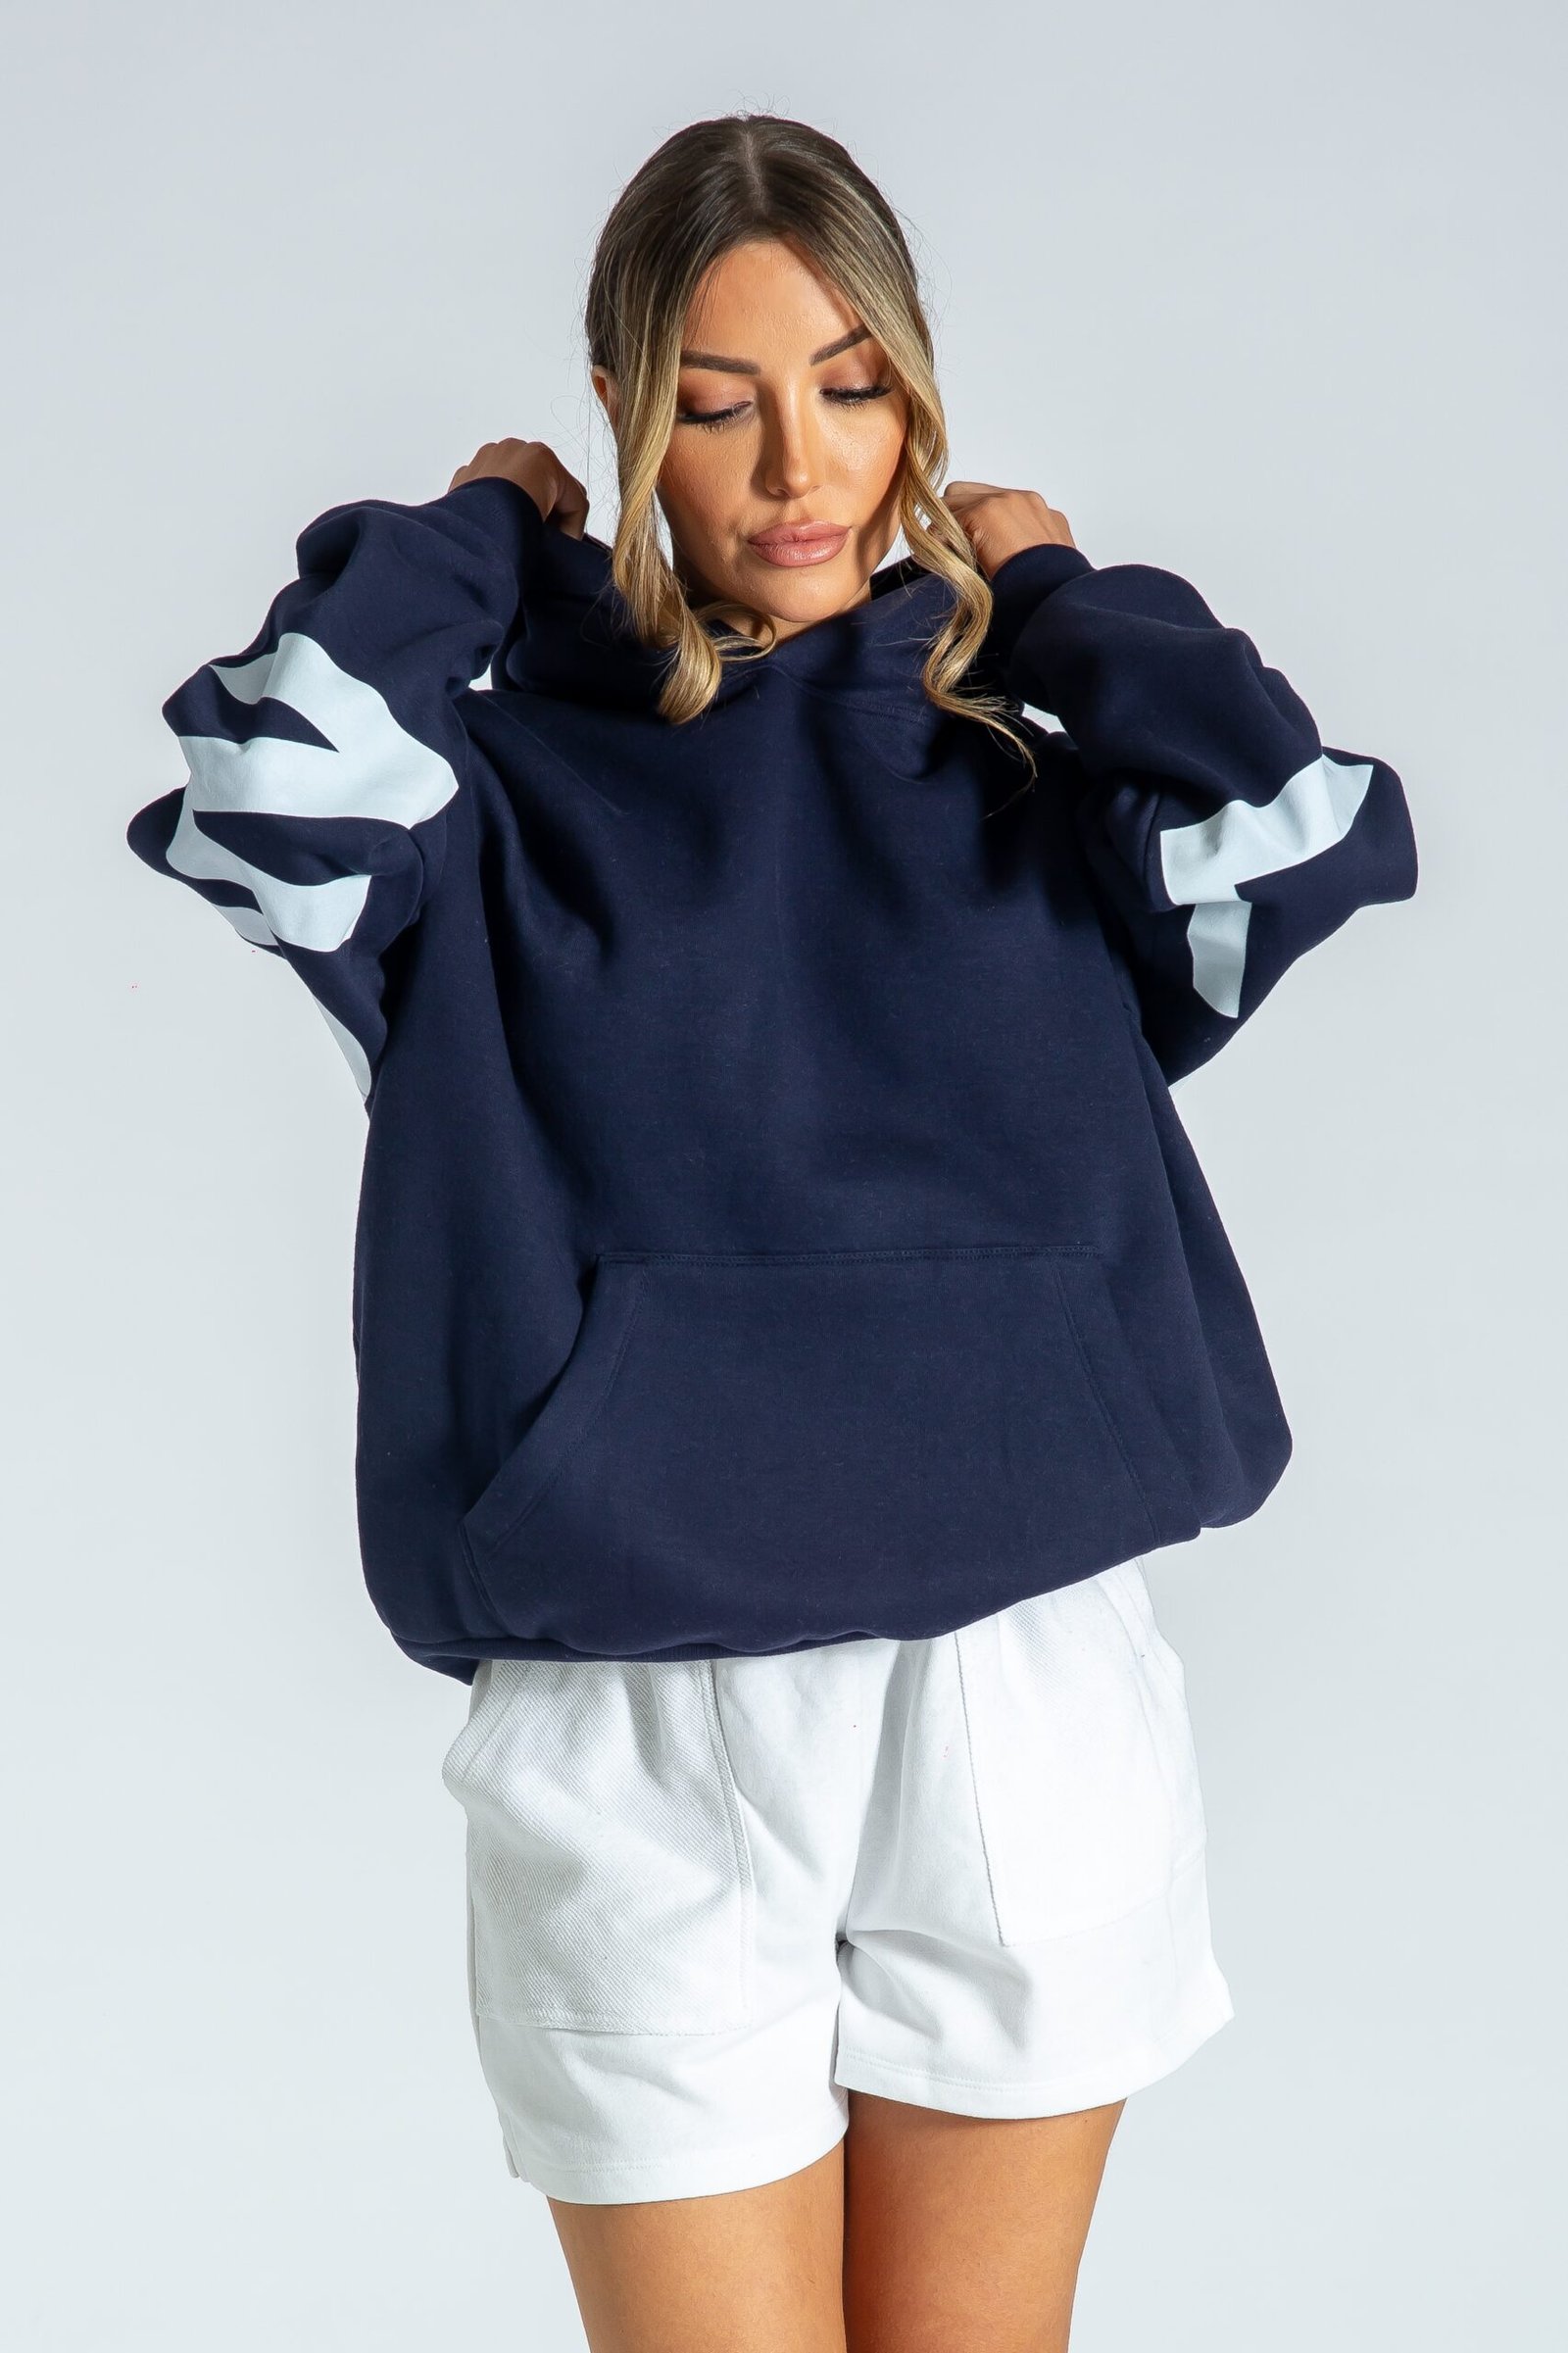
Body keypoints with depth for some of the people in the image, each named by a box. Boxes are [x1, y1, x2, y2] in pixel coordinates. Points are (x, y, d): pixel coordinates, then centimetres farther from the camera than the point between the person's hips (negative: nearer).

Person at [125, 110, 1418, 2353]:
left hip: (1022, 1693, 2)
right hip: (637, 1743, -2)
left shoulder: (1028, 792, 9)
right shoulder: (512, 794, 4)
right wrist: (478, 531, 0)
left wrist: (1057, 588, 3)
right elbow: (277, 775, -18)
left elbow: (1308, 837, -11)